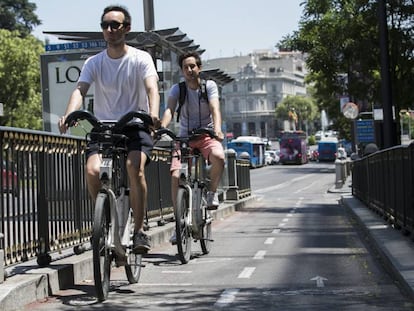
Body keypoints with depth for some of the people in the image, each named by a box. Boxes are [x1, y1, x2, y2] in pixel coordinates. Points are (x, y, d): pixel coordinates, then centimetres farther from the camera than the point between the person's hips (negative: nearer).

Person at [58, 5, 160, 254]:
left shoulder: (140, 59, -3)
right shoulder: (94, 62, 3)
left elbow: (151, 87, -20)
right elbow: (80, 90, -11)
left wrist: (153, 113, -41)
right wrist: (69, 115, -33)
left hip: (135, 126, -2)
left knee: (134, 167, -29)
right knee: (92, 170, -23)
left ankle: (139, 229, -17)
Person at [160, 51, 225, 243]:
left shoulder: (209, 86, -2)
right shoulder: (177, 89, 0)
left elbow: (215, 109, -17)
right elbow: (169, 110, -16)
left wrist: (217, 128, -37)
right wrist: (161, 128, -37)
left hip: (206, 135, -1)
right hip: (184, 137, 1)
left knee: (218, 156, -35)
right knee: (175, 175, -18)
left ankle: (212, 192, -8)